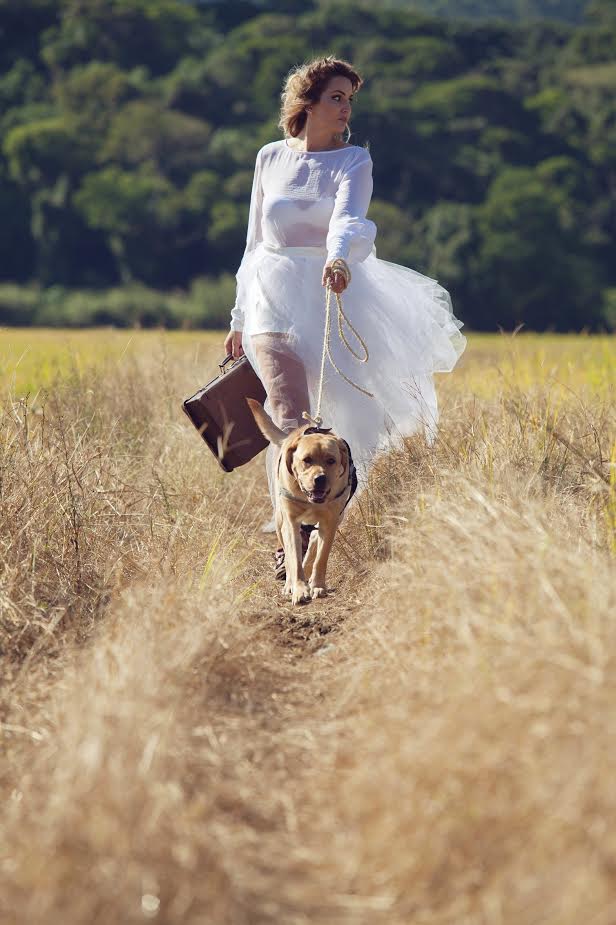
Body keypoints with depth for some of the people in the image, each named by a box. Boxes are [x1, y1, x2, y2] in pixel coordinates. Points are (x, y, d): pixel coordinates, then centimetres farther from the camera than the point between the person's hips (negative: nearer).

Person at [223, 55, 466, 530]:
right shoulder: (270, 158, 9)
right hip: (275, 298, 0)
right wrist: (240, 318, 17)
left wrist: (338, 257, -43)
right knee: (290, 418, -16)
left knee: (346, 413, 2)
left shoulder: (354, 160, 2)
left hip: (332, 292, 0)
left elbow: (348, 217, -20)